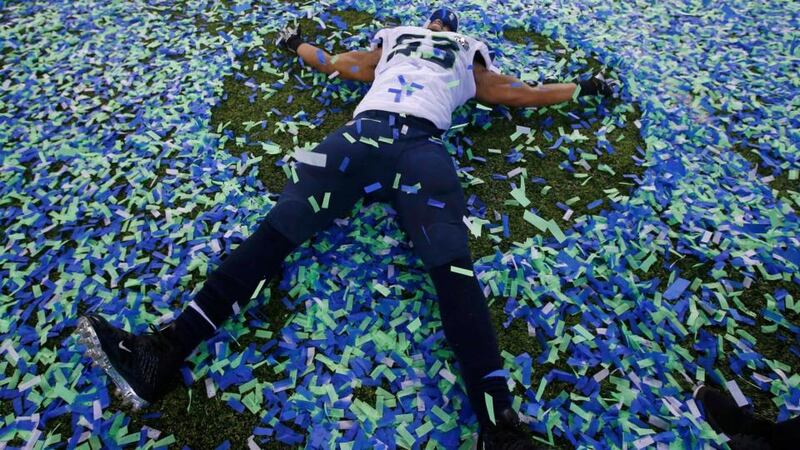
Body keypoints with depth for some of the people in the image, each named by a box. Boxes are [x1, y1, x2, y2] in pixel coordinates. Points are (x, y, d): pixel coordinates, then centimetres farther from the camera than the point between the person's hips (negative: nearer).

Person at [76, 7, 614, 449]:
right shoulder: (393, 39, 38)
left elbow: (519, 93, 39)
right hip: (363, 131, 2)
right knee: (280, 225, -19)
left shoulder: (467, 54, 35)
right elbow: (334, 63, 47)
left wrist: (582, 87, 48)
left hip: (422, 145, -2)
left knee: (451, 264, -25)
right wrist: (298, 44, 62)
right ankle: (163, 352, -25)